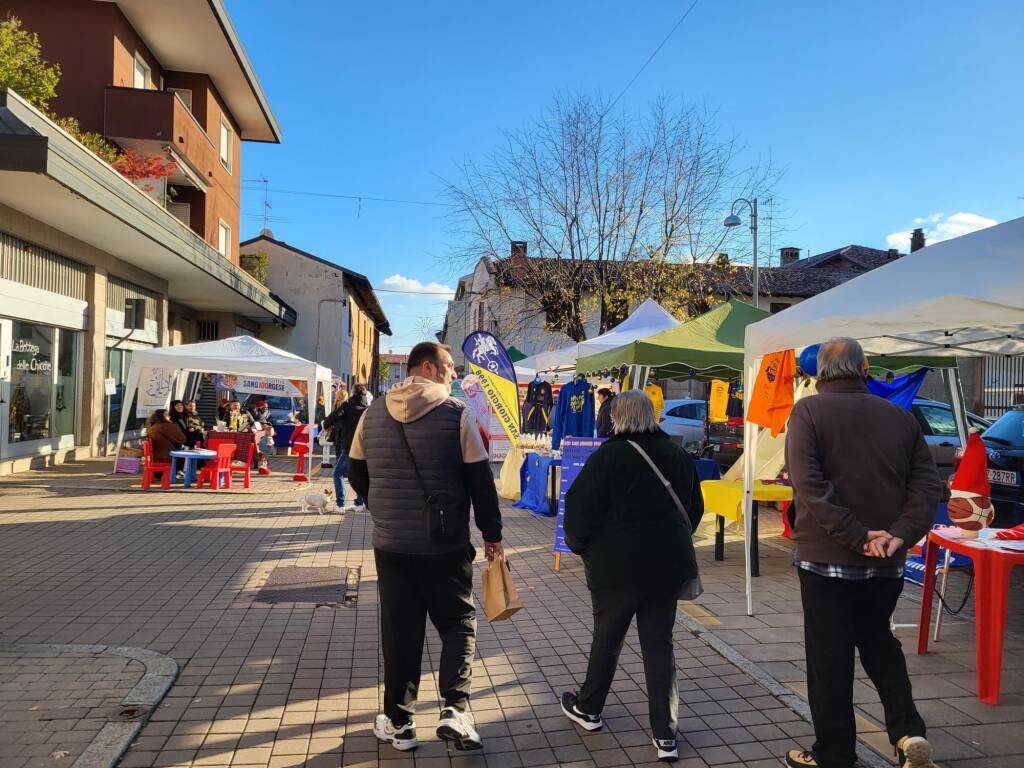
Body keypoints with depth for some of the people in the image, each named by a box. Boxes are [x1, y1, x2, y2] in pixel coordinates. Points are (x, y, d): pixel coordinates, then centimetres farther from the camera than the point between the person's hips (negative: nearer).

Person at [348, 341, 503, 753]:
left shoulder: (373, 413, 3)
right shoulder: (456, 413, -9)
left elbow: (356, 474, 12)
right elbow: (480, 479, -8)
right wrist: (491, 532, 2)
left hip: (389, 542, 3)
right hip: (445, 543, -3)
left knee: (400, 630, 12)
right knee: (458, 622, 12)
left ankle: (398, 721, 21)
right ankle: (455, 709, 0)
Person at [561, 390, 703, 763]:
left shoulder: (609, 456, -13)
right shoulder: (678, 455, 4)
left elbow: (580, 508, -13)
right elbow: (694, 508, 14)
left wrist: (579, 544, 5)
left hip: (617, 567, -4)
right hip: (668, 565, 4)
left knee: (606, 639, 14)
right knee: (659, 643, 10)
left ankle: (588, 709, 34)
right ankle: (665, 735, 12)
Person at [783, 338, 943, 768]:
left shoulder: (809, 412, -9)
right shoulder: (901, 418, 4)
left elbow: (809, 485, -20)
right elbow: (927, 485, -1)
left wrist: (857, 536, -17)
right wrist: (901, 534, -8)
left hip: (826, 558, -4)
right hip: (887, 562, 4)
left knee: (829, 657, 8)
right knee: (878, 641, 26)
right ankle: (907, 731, 15)